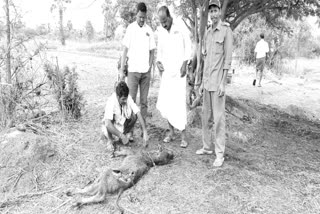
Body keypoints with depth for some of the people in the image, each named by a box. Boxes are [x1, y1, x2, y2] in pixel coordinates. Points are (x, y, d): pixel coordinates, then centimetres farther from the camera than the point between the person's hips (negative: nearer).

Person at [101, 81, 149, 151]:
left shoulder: (128, 98, -19)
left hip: (122, 125, 4)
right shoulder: (111, 101, -32)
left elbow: (138, 113, -23)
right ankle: (110, 140, -9)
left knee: (134, 114, -22)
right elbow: (107, 124, -42)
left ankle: (125, 133, 2)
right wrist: (122, 136, -41)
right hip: (111, 128, -4)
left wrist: (145, 132, -30)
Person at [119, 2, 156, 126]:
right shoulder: (130, 28, 0)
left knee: (144, 101, 6)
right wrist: (122, 69, -6)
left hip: (146, 71, 3)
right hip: (133, 70, -3)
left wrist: (150, 67, 1)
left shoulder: (149, 30, 8)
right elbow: (125, 50, -2)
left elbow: (152, 51, 11)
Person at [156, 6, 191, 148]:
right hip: (166, 72, 5)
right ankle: (171, 131, 18)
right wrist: (158, 61, -2)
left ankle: (183, 136, 3)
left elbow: (188, 47, -3)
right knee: (164, 103, 2)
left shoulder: (180, 28, -8)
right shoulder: (161, 31, 7)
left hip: (178, 72, -5)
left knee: (179, 103, -7)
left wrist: (184, 65, -10)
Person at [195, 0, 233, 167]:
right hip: (207, 80, 8)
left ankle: (219, 154, 1)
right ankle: (207, 147, 25)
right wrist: (203, 82, 15)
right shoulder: (207, 33, 14)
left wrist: (222, 83, -20)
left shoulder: (226, 31, -10)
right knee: (206, 115, 12)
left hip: (218, 81, -8)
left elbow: (228, 58, -15)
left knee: (218, 117, -7)